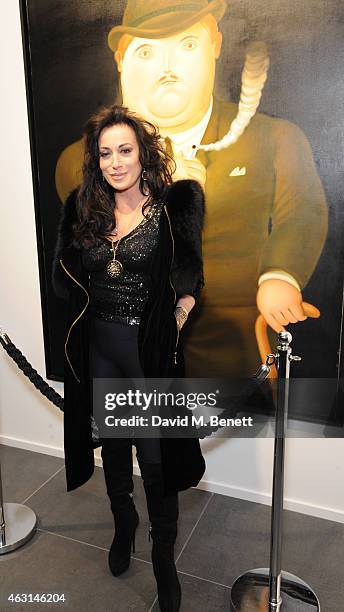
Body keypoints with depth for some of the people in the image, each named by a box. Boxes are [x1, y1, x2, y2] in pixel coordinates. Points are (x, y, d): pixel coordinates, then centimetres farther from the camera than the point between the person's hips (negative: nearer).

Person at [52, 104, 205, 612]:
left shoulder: (173, 206, -7)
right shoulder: (84, 209, 4)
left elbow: (189, 284, -8)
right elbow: (65, 277, 9)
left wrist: (170, 330, -14)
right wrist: (95, 314, 0)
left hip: (151, 349, -4)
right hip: (100, 346, 4)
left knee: (155, 457, 5)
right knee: (113, 444, 21)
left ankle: (164, 555, 30)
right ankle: (124, 524, 48)